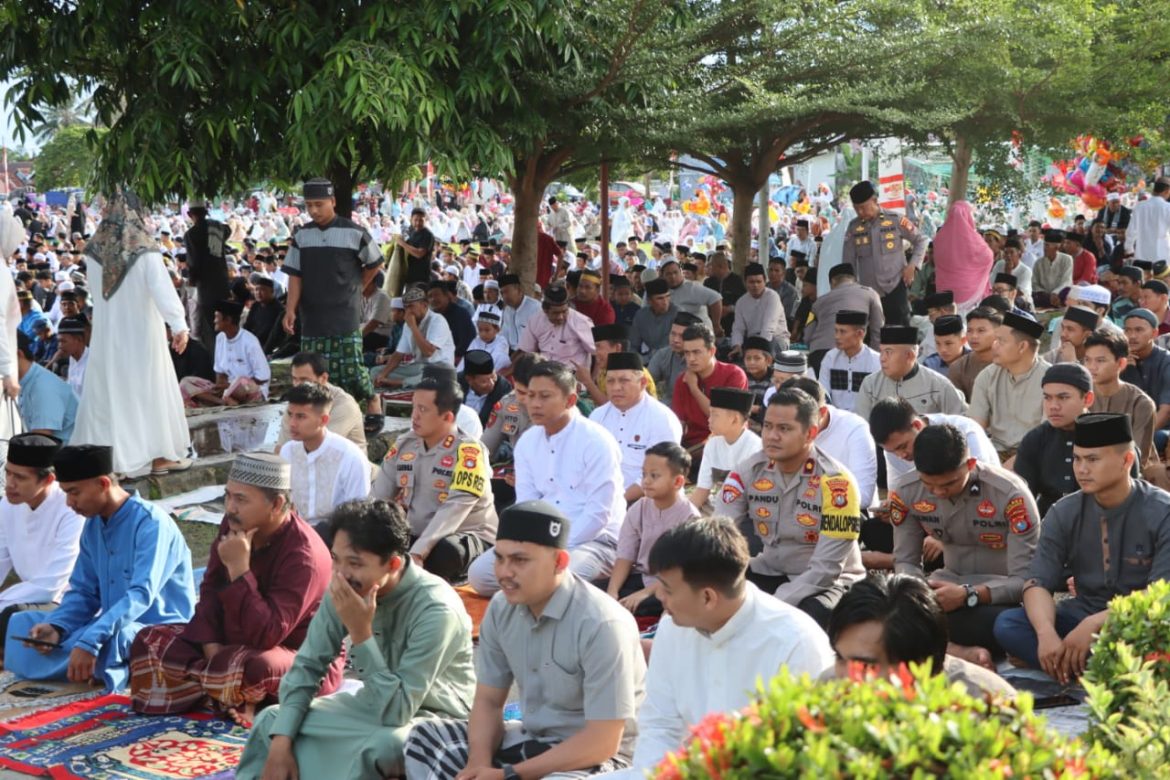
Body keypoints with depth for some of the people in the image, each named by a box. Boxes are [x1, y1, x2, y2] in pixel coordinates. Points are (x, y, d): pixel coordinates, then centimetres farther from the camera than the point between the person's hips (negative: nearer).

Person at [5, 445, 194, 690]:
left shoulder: (150, 523, -18)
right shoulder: (93, 525, 8)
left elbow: (142, 595, -29)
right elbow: (83, 592, 11)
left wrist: (90, 641, -39)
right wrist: (56, 626, -11)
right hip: (113, 627, 9)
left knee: (108, 638, -41)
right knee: (20, 624, -1)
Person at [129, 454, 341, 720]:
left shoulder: (303, 553, -28)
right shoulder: (234, 526, -5)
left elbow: (267, 636, -33)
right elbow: (211, 589, 3)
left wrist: (239, 568, -35)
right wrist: (211, 644, -13)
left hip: (304, 662, -8)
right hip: (234, 643, 8)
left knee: (251, 669, -41)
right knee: (150, 641, -1)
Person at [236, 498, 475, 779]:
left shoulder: (435, 609, -30)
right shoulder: (346, 590, -11)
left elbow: (398, 711, -31)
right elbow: (307, 665, -3)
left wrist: (361, 632, -35)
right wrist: (281, 741, -15)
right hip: (377, 704, 7)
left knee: (378, 748, -37)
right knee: (272, 720, -4)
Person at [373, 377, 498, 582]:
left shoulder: (468, 452, -17)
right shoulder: (404, 444, 3)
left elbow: (455, 508, -28)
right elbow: (379, 496, 2)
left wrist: (417, 552, -38)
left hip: (468, 537, -5)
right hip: (414, 535, 6)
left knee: (445, 551, -39)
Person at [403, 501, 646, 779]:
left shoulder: (601, 624, -24)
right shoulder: (502, 608, -2)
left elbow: (603, 742, -25)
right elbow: (488, 701, 6)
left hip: (597, 756, -8)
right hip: (530, 738, 8)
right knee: (425, 739, 0)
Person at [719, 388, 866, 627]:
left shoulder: (835, 482, -20)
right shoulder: (748, 470, -6)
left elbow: (824, 570, -22)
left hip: (828, 582, -4)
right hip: (769, 572, 4)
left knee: (808, 618, -37)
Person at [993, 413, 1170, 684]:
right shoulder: (1064, 513, -1)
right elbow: (1038, 581, -9)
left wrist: (1094, 624, -31)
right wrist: (1046, 633, -31)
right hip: (1083, 616, 5)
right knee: (1007, 624, -22)